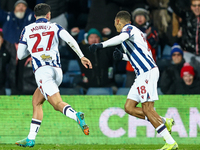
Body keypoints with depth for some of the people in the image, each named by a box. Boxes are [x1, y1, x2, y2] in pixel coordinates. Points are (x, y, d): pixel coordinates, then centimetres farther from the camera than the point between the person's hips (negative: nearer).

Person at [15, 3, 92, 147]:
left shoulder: (27, 30, 13)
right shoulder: (55, 27, 14)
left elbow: (20, 55, 16)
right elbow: (70, 40, -4)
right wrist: (82, 57, -3)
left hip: (42, 70, -4)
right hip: (57, 70, 4)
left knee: (58, 104, -16)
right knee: (36, 102, 19)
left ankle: (76, 116, -48)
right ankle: (31, 138, 15)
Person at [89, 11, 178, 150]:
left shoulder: (129, 28, -3)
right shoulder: (136, 31, 26)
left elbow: (122, 38, -28)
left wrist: (101, 45, -35)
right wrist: (122, 56, 25)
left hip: (148, 72, -9)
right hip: (143, 74, 9)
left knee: (147, 109, -11)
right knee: (129, 107, 7)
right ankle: (164, 122, 7)